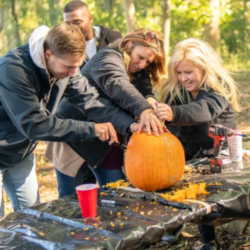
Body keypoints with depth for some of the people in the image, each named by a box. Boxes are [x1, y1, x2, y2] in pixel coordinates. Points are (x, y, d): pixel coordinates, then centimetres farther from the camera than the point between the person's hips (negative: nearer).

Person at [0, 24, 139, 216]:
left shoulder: (65, 66, -11)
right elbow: (33, 124, -34)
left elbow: (90, 100, -11)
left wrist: (130, 124, -25)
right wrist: (90, 129, -33)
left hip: (21, 153, 7)